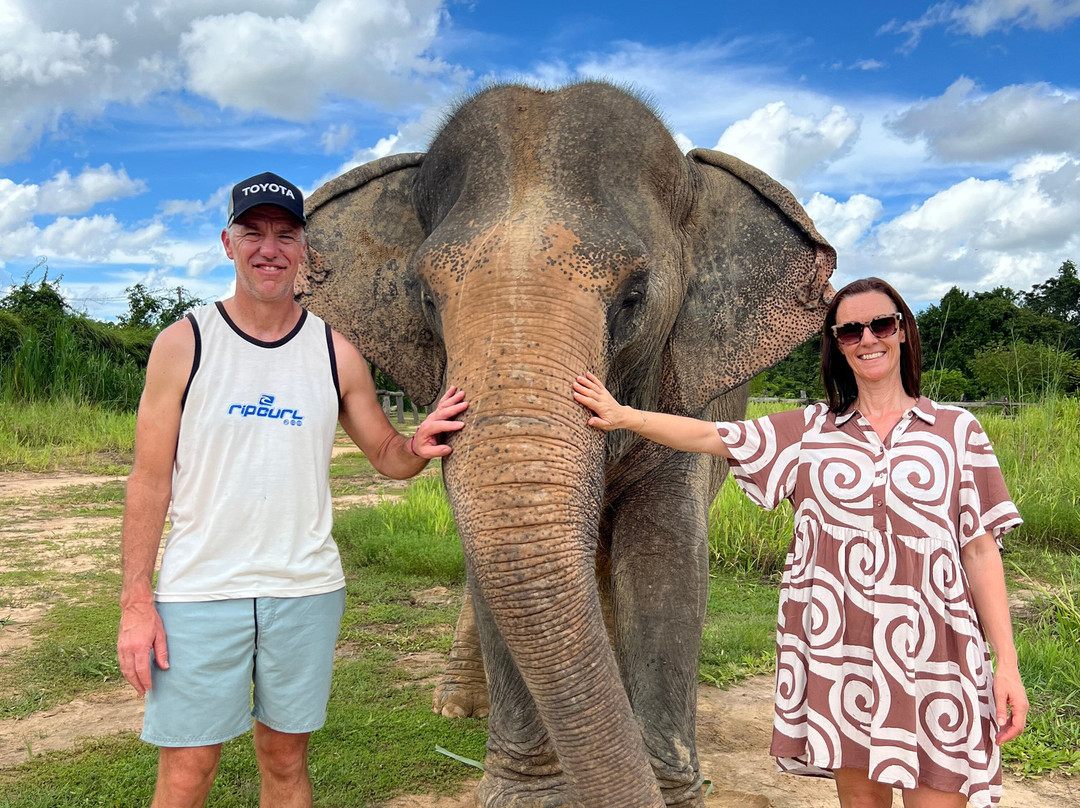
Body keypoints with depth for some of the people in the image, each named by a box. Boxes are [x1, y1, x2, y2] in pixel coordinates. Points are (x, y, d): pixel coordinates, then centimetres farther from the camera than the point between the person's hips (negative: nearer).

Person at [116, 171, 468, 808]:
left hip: (306, 591, 2)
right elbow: (150, 480, -2)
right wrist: (136, 602, -6)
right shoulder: (184, 344, -3)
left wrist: (417, 448, -13)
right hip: (199, 592, -2)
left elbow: (385, 456, 11)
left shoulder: (335, 353, 3)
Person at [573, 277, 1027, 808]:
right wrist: (624, 416, -3)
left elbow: (980, 548, 4)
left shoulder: (956, 430, 6)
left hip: (931, 649, -1)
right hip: (837, 645, 1)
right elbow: (712, 436, 5)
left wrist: (1006, 662, 0)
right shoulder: (809, 431, 8)